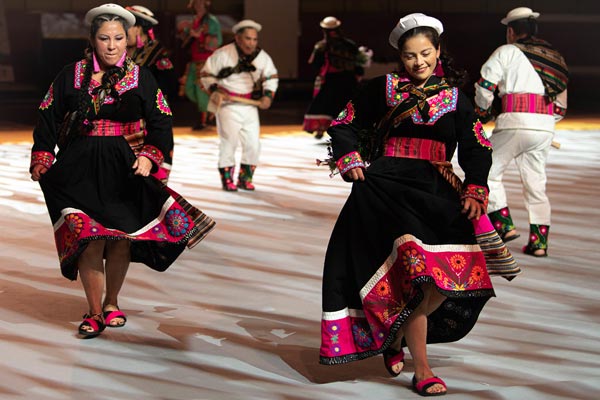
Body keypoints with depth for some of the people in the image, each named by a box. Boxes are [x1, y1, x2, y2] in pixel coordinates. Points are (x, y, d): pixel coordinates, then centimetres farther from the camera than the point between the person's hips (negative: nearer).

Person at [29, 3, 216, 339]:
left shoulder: (141, 78, 4)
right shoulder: (72, 75, 4)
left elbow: (161, 122, 4)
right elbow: (49, 119, 9)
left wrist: (150, 156, -10)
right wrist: (42, 159, 2)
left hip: (123, 170, 1)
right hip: (79, 169, -1)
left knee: (121, 239, 4)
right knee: (89, 240, -8)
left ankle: (111, 304, 26)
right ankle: (94, 312, 6)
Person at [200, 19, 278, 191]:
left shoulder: (262, 57, 1)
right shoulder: (223, 54, -11)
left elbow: (271, 77, 16)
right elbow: (206, 74, -2)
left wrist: (268, 95, 1)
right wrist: (215, 90, -16)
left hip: (250, 106, 4)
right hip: (228, 104, -4)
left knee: (253, 143, 3)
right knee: (228, 142, -8)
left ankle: (245, 178, 18)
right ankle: (227, 178, 6)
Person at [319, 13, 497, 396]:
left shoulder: (455, 98, 14)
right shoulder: (382, 89, 11)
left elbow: (477, 150, 12)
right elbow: (343, 126, 17)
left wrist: (474, 193, -1)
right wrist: (352, 161, 2)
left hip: (438, 194, 3)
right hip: (386, 188, -2)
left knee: (450, 278, -13)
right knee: (414, 275, -20)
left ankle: (394, 336, 13)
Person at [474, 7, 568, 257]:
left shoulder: (508, 52, 4)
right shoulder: (554, 57, 21)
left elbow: (485, 85, -1)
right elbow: (561, 107, 20)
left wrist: (483, 112, 16)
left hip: (515, 121, -5)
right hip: (546, 125, 6)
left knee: (489, 171, 8)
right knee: (536, 182, 12)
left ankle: (503, 225, -1)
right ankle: (539, 240, 9)